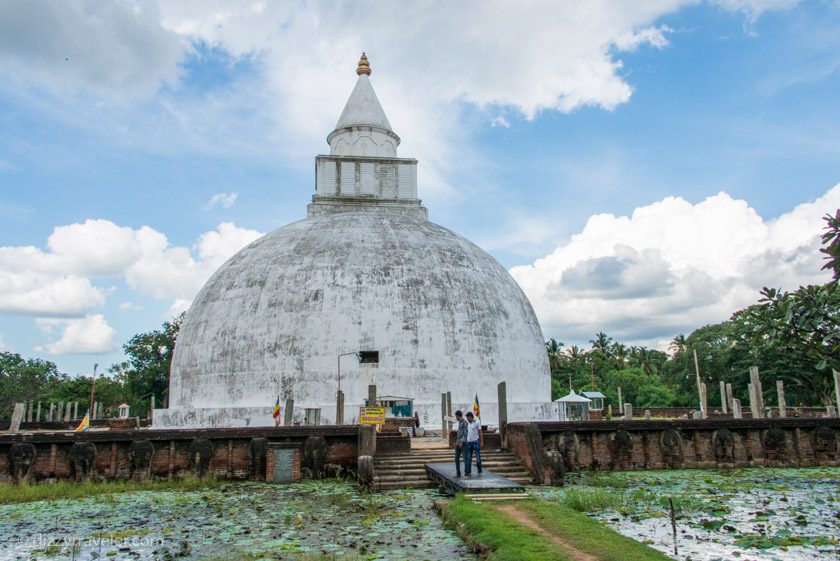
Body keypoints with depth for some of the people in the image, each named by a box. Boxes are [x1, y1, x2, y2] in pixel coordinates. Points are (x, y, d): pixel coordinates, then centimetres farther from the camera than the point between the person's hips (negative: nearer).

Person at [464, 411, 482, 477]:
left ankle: (479, 471, 17)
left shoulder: (477, 422, -6)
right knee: (468, 458, 2)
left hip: (476, 441, -3)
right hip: (468, 442, 3)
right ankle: (467, 472, 7)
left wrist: (481, 442, -6)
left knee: (478, 457, 2)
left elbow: (480, 432, -3)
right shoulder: (466, 422, 4)